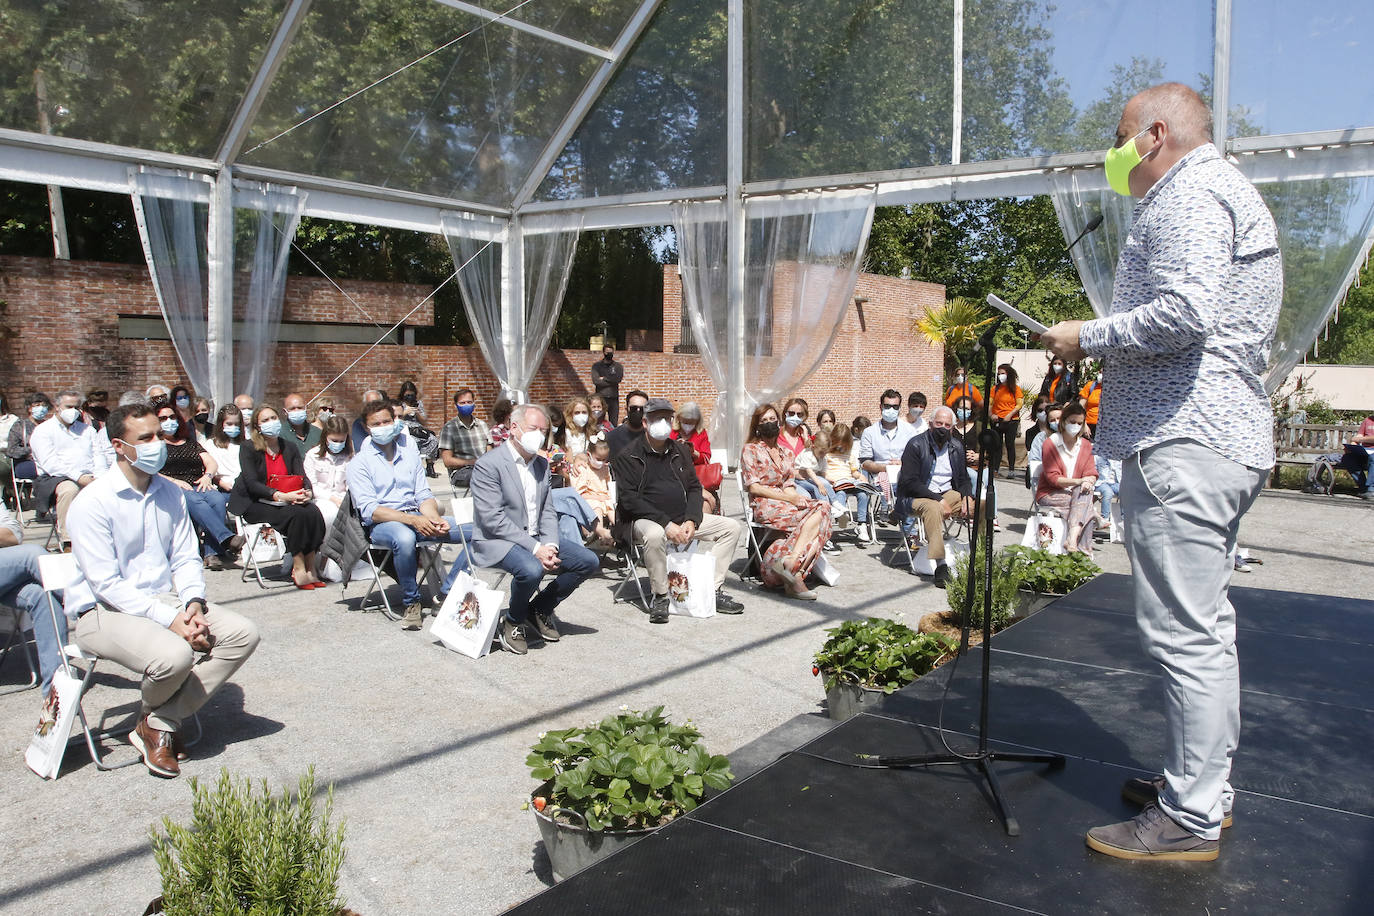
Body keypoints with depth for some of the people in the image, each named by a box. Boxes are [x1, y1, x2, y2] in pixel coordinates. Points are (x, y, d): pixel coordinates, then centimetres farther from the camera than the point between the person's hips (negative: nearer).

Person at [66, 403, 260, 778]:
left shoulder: (170, 493, 8)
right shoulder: (93, 502, -13)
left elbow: (186, 558, 9)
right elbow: (106, 583, -17)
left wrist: (193, 602, -12)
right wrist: (169, 619, -24)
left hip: (166, 599, 7)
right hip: (107, 611, -7)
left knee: (243, 633, -14)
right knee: (174, 654, -34)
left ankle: (163, 723, -8)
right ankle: (153, 715, 4)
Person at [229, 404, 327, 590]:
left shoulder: (289, 449, 11)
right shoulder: (248, 449, -4)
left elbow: (302, 477, 4)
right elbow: (252, 484, -16)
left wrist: (307, 492, -21)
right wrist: (281, 496, -29)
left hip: (285, 502, 5)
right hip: (254, 504, -5)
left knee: (313, 512, -26)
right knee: (296, 514, -31)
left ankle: (310, 569, -22)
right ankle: (298, 568, -24)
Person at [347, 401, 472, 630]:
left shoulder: (411, 456, 18)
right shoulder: (360, 463, 3)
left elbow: (424, 496, 11)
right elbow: (369, 510, -9)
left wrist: (434, 519, -13)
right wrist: (412, 520, -23)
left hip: (417, 519, 5)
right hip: (381, 524, -5)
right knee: (404, 538, -42)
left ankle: (445, 594, -10)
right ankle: (411, 602, -20)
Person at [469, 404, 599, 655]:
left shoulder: (542, 464, 13)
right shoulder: (488, 465, -12)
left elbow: (547, 512, 12)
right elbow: (492, 519, -19)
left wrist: (550, 545, -9)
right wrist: (535, 548, -23)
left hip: (537, 539, 8)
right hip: (498, 541, -8)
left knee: (589, 561, -5)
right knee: (531, 569, -36)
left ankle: (540, 608, 13)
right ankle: (513, 622, -6)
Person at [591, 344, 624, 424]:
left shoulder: (618, 366, 10)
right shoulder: (596, 366, 7)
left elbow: (618, 379, -8)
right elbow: (596, 380, -8)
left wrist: (604, 378, -4)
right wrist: (611, 381, -6)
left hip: (614, 398, 1)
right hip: (600, 397, -1)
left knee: (614, 423, 2)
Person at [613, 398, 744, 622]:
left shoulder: (681, 451, 15)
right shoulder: (628, 456, -4)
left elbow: (694, 487, 13)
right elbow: (629, 499, -14)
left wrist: (691, 521, -7)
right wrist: (666, 524, -22)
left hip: (683, 519, 6)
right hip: (646, 520, -6)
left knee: (731, 527, -5)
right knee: (654, 535, -40)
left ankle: (714, 591, -4)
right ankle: (660, 597, -20)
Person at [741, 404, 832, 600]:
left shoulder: (785, 454, 24)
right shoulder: (750, 450, 6)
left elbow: (789, 486, 16)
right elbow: (753, 487, -5)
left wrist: (796, 497, -9)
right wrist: (789, 497, -13)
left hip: (787, 502, 6)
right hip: (764, 506, -6)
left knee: (822, 507, -25)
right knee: (819, 511, -26)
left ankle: (791, 563, -39)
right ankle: (792, 566, -36)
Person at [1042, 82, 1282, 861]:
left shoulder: (1188, 194, -9)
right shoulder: (1234, 194, 25)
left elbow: (1185, 312, -24)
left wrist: (1089, 338, -11)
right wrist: (1110, 344, 19)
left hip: (1183, 443, -11)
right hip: (1231, 438, 11)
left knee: (1186, 634, -7)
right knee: (1208, 627, 16)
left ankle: (1190, 820, 2)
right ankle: (1208, 787, 27)